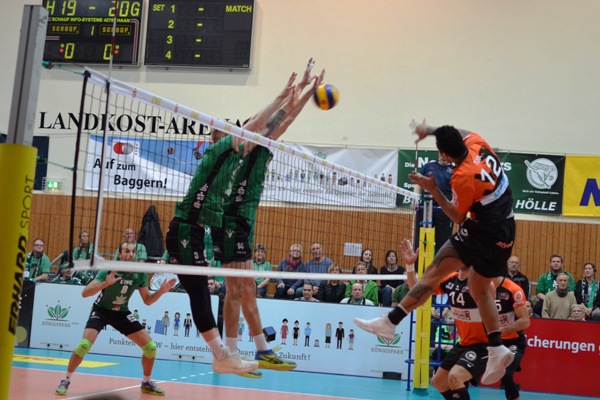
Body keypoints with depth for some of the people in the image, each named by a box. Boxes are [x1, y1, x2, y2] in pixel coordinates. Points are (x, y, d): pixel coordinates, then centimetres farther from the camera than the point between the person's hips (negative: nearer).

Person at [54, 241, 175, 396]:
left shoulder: (140, 274, -12)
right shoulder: (109, 270, -25)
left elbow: (147, 300, 1)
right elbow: (85, 293, -31)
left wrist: (161, 291, -18)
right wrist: (105, 283, -48)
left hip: (122, 312, 4)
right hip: (101, 310, -4)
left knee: (150, 346, -3)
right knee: (84, 344, -25)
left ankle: (146, 383, 19)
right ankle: (66, 381, -3)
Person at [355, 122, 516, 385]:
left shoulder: (462, 178, -22)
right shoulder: (476, 142, -2)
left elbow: (458, 218, -7)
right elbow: (460, 133, 23)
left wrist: (433, 190, -10)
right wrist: (430, 130, 13)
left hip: (483, 233, -9)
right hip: (506, 234, 9)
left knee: (434, 272, -12)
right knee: (479, 289, 19)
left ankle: (390, 322, -16)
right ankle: (497, 349, 17)